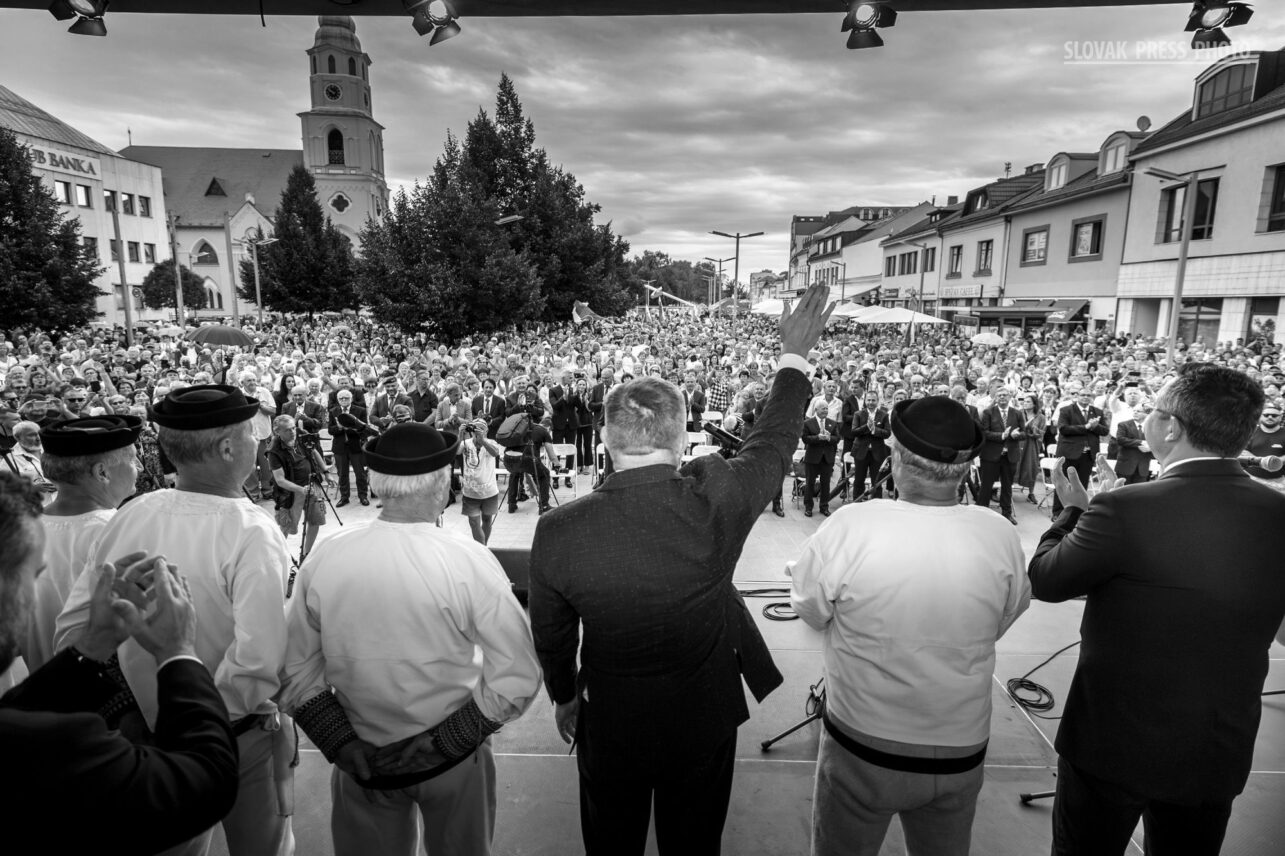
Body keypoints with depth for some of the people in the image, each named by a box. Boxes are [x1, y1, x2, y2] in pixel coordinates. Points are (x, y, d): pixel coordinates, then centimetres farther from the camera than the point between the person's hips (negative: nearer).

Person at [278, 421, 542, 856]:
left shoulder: (324, 558, -14)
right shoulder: (470, 562, -23)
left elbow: (296, 672, -5)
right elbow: (518, 680, -21)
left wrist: (341, 743, -2)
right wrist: (444, 741, -11)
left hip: (361, 759, 2)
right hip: (455, 768, -1)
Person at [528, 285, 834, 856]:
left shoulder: (558, 531, -24)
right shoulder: (717, 501, -27)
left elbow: (551, 637, -8)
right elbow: (773, 443, -6)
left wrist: (565, 697, 13)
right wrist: (795, 356, 8)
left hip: (608, 728, 0)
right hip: (703, 725, 1)